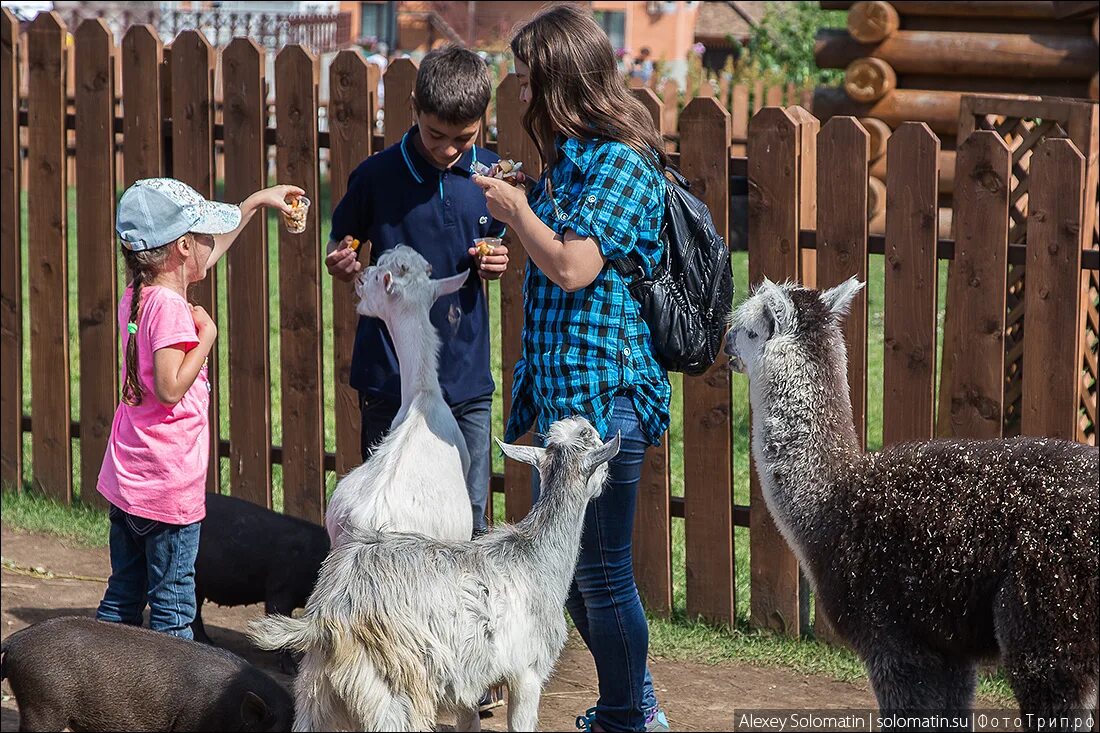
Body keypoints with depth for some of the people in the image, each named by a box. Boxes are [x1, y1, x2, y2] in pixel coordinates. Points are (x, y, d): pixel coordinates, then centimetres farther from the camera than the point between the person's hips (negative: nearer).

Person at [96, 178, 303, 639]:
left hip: (126, 480, 9)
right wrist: (206, 335, -16)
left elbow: (206, 258, 25)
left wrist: (255, 202, 32)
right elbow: (170, 388, -26)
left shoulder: (136, 297, 8)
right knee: (173, 608, -2)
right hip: (169, 487, -9)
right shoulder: (169, 307, -19)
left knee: (122, 599, 16)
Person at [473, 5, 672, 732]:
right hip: (563, 391, 10)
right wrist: (519, 211, 9)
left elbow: (572, 268, -22)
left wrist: (517, 208, -9)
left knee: (601, 572, -2)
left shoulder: (623, 164, -14)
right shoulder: (572, 158, 14)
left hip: (604, 392, -10)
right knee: (565, 565, 17)